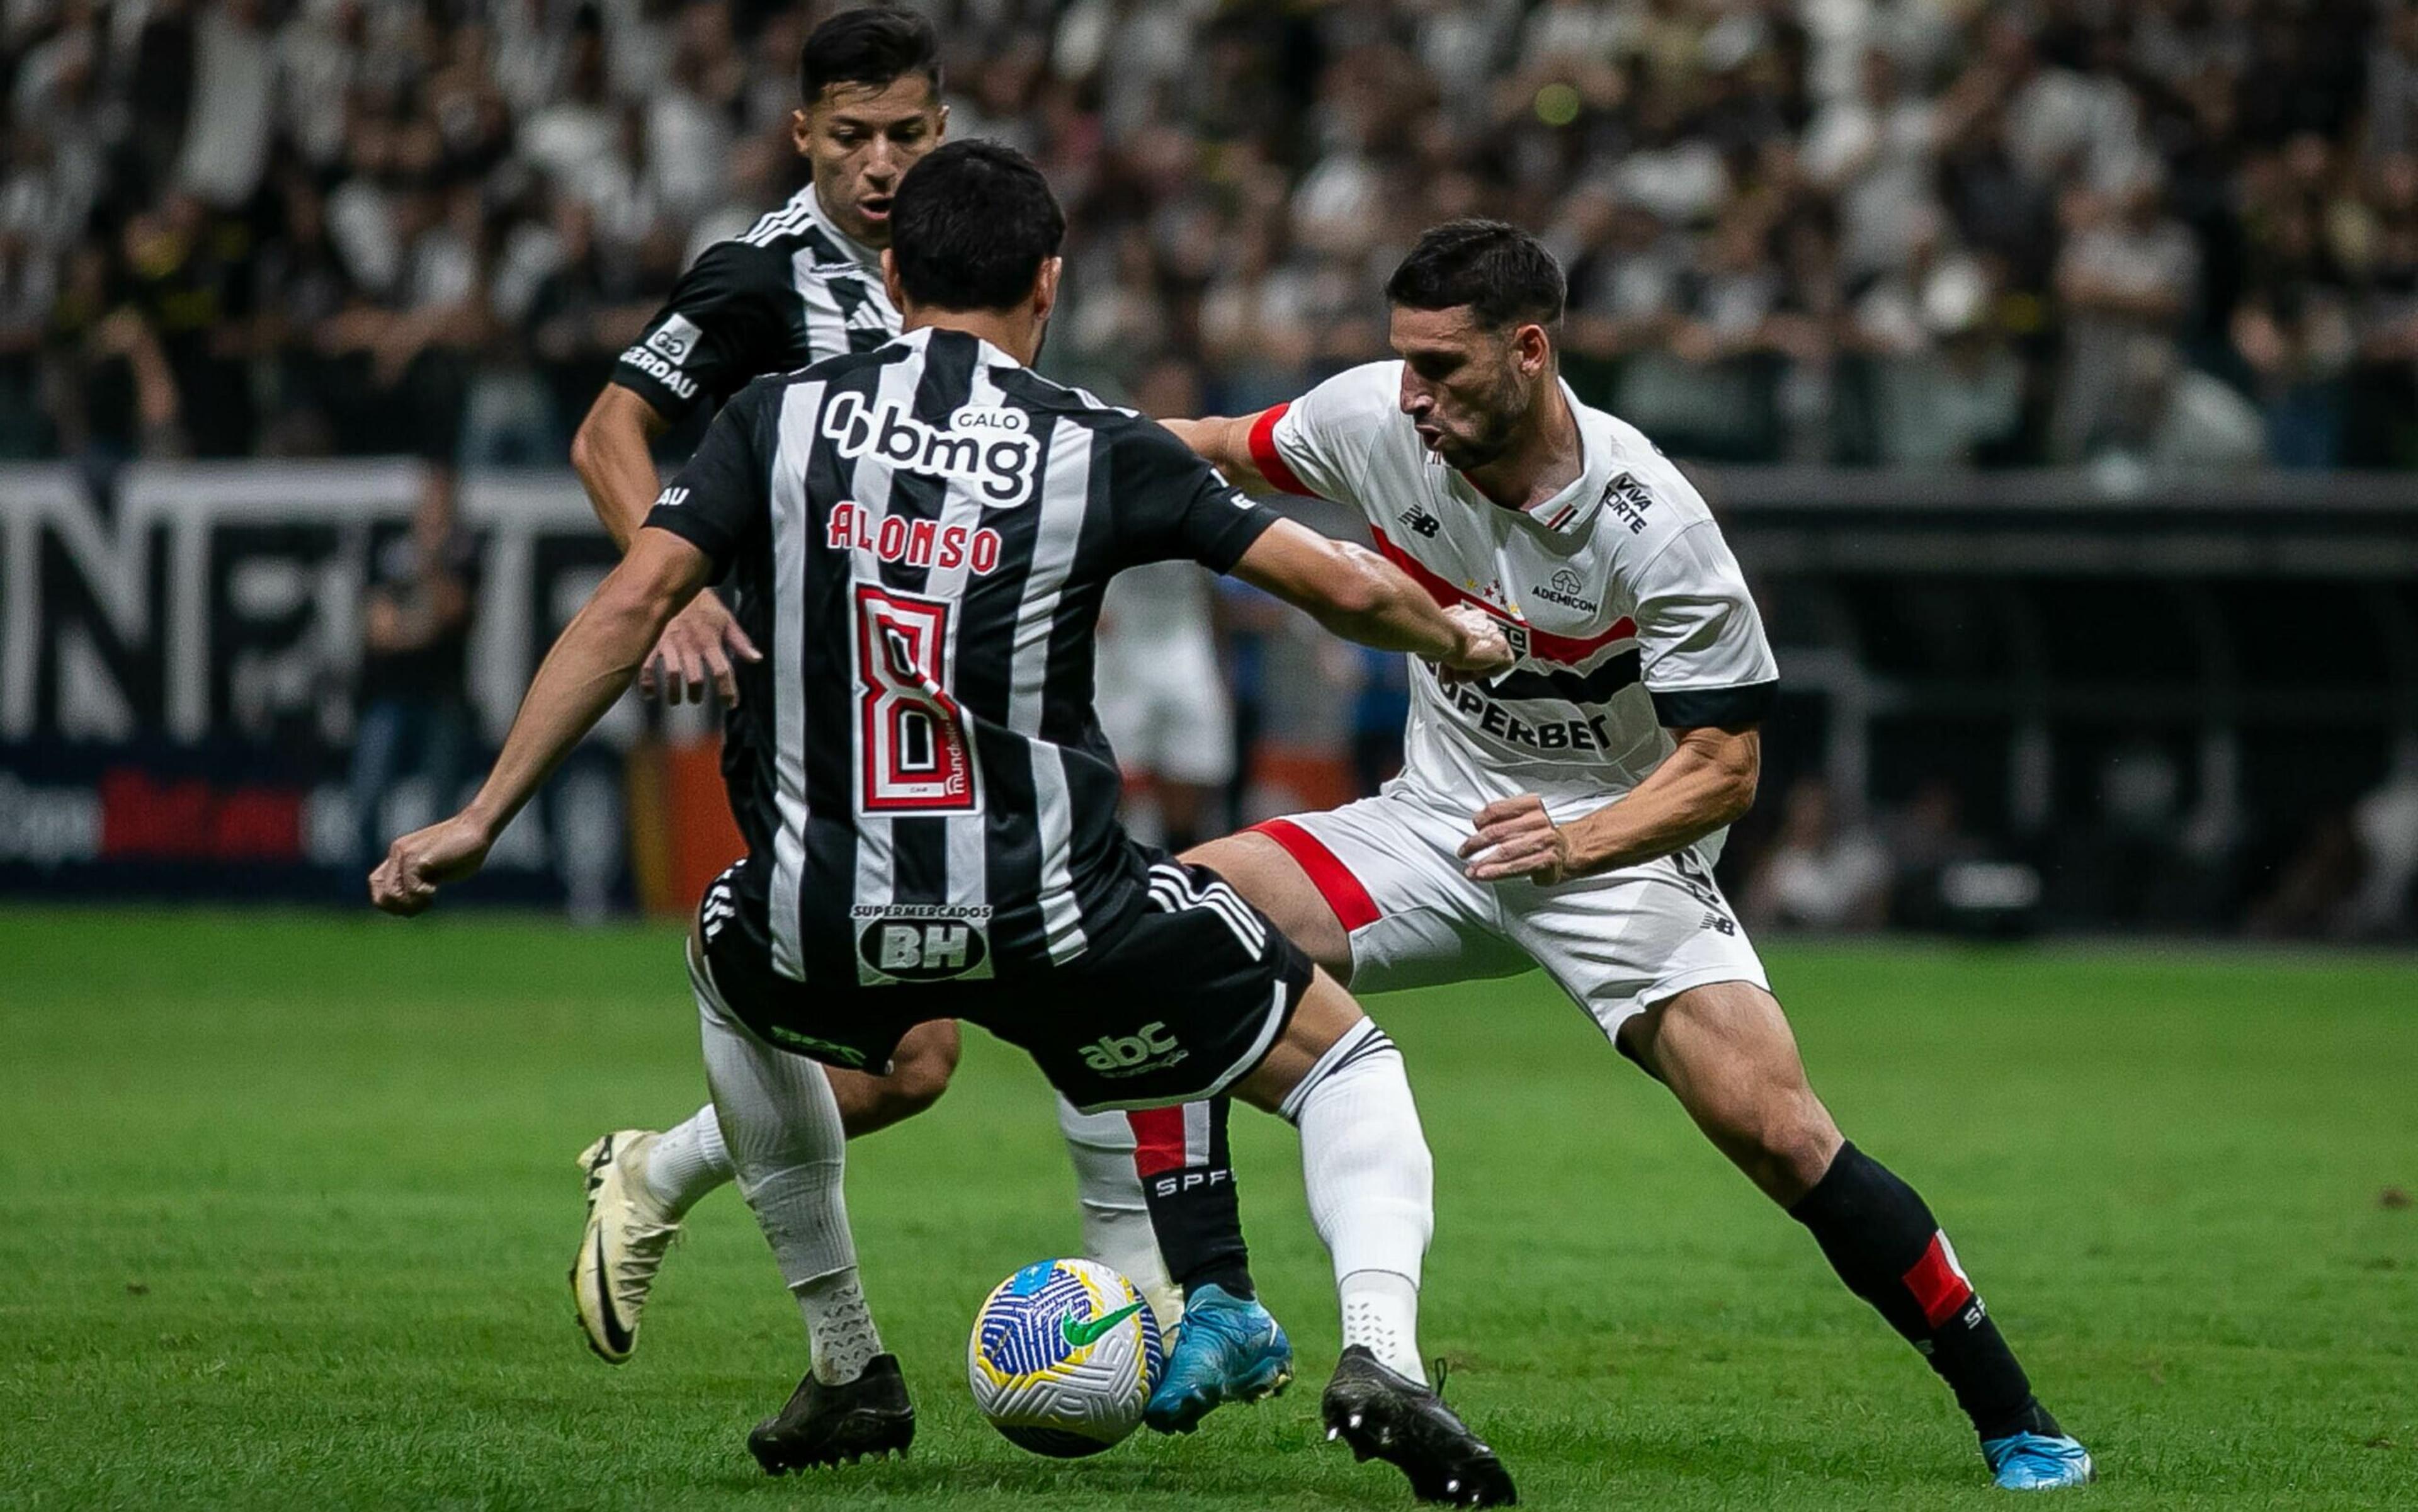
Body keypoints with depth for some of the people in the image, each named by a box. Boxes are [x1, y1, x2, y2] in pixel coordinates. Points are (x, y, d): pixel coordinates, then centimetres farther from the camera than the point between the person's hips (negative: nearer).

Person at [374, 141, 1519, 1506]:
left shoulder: (780, 419, 5)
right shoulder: (1099, 448, 2)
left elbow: (634, 603, -4)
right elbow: (1347, 589, 3)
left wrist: (482, 818, 0)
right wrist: (1459, 641, 25)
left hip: (826, 927, 2)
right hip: (1054, 914, -2)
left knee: (732, 978, 39)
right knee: (1343, 1062, 17)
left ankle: (849, 1371, 38)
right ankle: (1381, 1352, -11)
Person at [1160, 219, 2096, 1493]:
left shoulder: (1650, 526, -25)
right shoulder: (1376, 420, -12)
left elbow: (1722, 767, -20)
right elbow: (1227, 452, 11)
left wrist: (1574, 842, -35)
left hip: (1616, 846, -5)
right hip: (1438, 820, 5)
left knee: (1777, 1131, -21)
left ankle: (2013, 1422, -8)